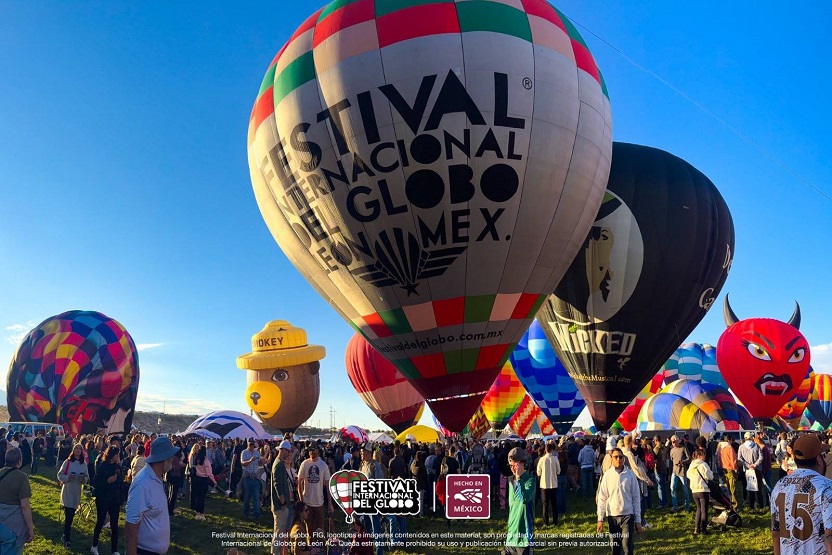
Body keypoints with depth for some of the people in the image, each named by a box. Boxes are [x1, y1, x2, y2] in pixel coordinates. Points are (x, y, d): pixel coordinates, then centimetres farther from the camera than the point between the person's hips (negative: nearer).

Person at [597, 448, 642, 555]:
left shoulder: (630, 475, -3)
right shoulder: (607, 475, -2)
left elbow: (636, 498, 2)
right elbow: (602, 498, 1)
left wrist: (638, 520, 2)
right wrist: (600, 519, -2)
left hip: (628, 515, -1)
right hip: (612, 516, 1)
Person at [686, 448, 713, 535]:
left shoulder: (691, 465, 8)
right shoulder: (703, 464, -12)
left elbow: (688, 475, 14)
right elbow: (710, 477, -10)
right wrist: (711, 472, 10)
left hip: (694, 491, 6)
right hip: (703, 490, -6)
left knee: (699, 509, 17)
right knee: (704, 510, 2)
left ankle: (697, 529, 15)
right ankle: (703, 529, 2)